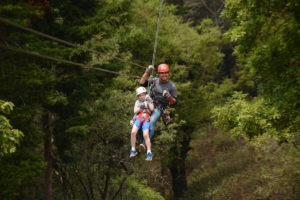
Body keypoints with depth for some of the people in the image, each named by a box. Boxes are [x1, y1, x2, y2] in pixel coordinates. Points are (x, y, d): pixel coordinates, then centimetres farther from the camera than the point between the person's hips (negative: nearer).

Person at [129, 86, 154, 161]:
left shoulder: (149, 101, 19)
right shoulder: (137, 102, 24)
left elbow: (152, 108, 3)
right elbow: (135, 111, 10)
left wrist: (149, 101, 0)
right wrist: (141, 107, -4)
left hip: (146, 119, -2)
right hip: (138, 118, 2)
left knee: (146, 135, -21)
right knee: (133, 132, -21)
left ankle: (149, 153, -20)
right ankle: (133, 150, -11)